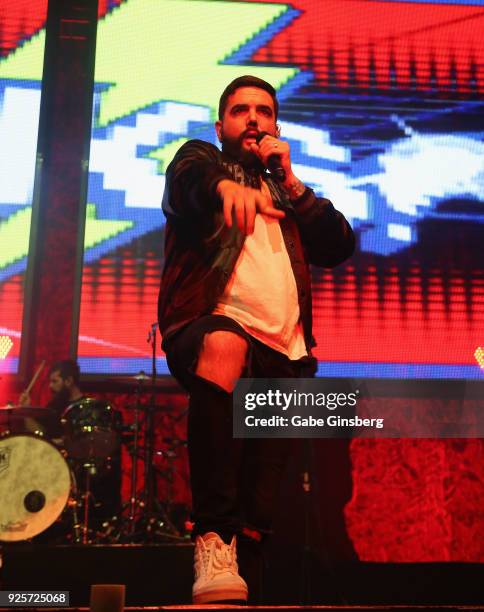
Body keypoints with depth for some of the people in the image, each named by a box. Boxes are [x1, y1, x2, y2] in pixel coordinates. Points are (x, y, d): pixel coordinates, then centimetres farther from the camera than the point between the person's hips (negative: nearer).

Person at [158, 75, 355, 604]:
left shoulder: (284, 194, 30)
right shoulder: (199, 159, 19)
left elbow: (340, 246, 15)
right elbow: (189, 175, -9)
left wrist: (288, 181, 6)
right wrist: (226, 185, -33)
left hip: (284, 359, 5)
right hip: (211, 327, -5)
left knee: (262, 509, -3)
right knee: (223, 343, -39)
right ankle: (213, 538, -36)